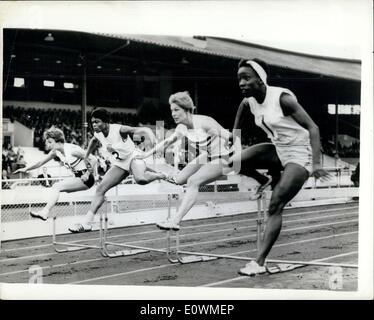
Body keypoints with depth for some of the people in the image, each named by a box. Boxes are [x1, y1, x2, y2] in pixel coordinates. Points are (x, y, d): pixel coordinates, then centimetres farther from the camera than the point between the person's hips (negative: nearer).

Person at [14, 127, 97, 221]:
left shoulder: (72, 150, -20)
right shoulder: (55, 152, 3)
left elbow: (93, 160, -20)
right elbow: (40, 163, 7)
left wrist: (87, 174, -22)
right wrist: (26, 169, -3)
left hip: (86, 179, -9)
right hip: (77, 178, 9)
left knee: (57, 187, -17)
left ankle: (45, 212, -19)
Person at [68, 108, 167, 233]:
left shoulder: (119, 129, -26)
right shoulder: (97, 134, -6)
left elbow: (144, 130, -35)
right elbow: (93, 141, 22)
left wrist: (153, 139, -56)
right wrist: (86, 157, 28)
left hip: (133, 156, -6)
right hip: (119, 164, 6)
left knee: (140, 179, -41)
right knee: (100, 189, -6)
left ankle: (161, 175, -11)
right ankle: (86, 223, 0)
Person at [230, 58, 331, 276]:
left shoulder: (282, 98, -25)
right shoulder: (249, 100, -4)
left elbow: (312, 127, -25)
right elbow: (242, 107, 23)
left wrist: (316, 163, -35)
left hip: (300, 154, -7)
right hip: (278, 150, 7)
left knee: (275, 205, -16)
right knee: (234, 162, -13)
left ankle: (260, 262, -13)